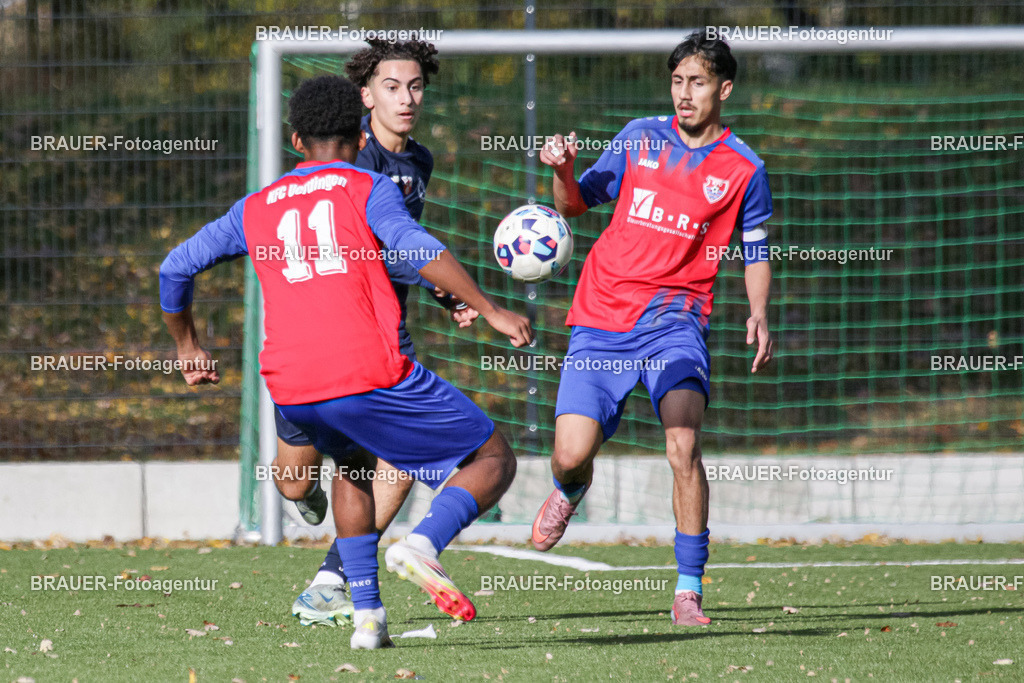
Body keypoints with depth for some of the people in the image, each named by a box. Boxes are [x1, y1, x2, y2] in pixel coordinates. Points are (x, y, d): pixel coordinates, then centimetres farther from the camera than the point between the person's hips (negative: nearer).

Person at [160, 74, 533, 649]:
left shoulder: (256, 208, 21)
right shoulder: (368, 188, 8)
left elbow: (175, 268, 24)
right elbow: (417, 250, -10)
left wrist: (188, 347, 38)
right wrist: (489, 310, -10)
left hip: (290, 388, 5)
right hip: (369, 374, -5)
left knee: (352, 467, 35)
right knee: (494, 460, 7)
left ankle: (367, 614, 21)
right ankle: (423, 545, -22)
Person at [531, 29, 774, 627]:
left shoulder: (744, 169, 4)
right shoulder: (641, 137, 8)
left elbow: (756, 252, 13)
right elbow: (579, 204, 13)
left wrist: (760, 316, -4)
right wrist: (564, 172, -9)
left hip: (674, 315, -2)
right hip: (602, 315, 2)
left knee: (683, 443, -24)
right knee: (571, 455, -6)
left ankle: (689, 592, -16)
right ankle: (572, 491, 36)